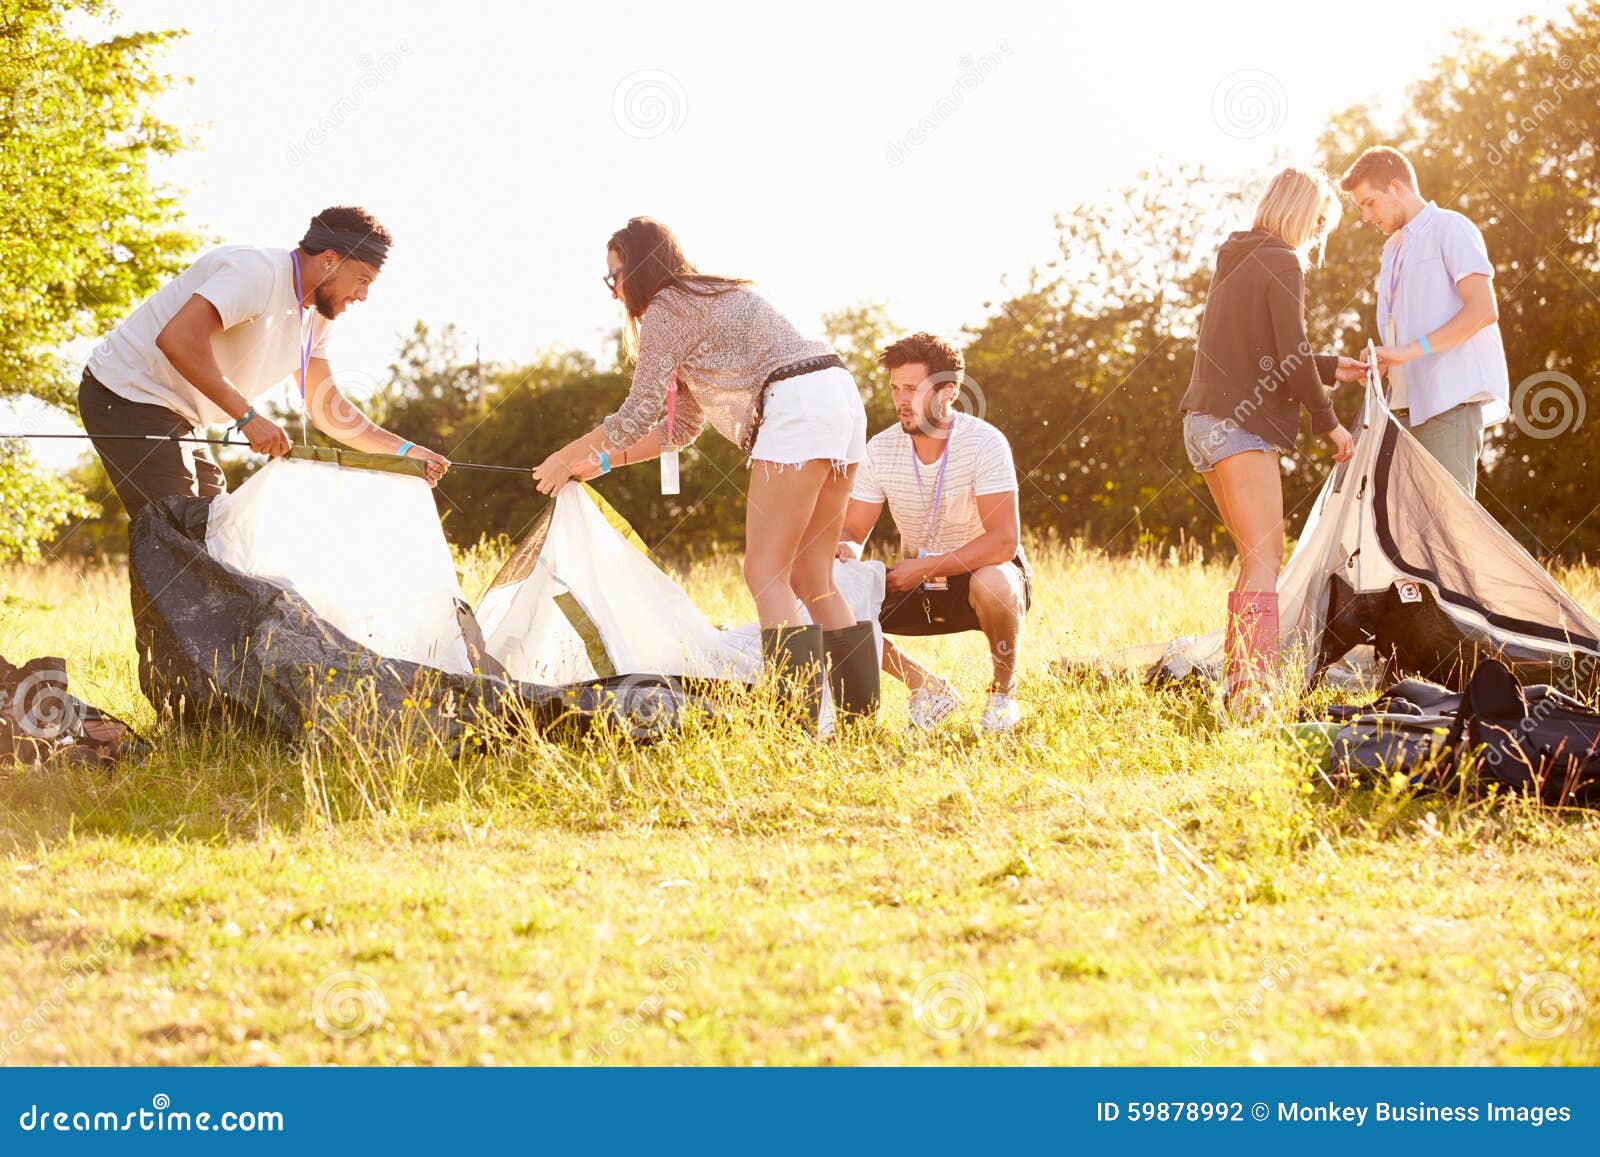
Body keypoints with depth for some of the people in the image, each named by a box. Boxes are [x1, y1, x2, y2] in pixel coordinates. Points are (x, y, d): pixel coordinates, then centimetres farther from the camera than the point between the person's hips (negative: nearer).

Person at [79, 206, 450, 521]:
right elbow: (177, 338, -34)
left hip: (172, 416, 10)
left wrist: (406, 451, 8)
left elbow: (326, 408, 18)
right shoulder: (259, 271, -22)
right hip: (129, 395, -10)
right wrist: (248, 417, -32)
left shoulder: (314, 315, 9)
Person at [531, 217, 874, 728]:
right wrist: (602, 462, 32)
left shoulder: (667, 308, 1)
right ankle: (861, 717, 7)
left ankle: (798, 724, -20)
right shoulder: (708, 300, 30)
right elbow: (681, 427, 32)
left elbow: (637, 417, -1)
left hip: (796, 404, -9)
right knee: (810, 580, 11)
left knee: (766, 574, -10)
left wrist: (568, 456, 13)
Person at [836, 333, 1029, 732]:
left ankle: (1003, 692, -11)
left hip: (982, 574, -5)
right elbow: (852, 531, -3)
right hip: (920, 591, 5)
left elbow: (1004, 540, -28)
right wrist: (846, 549, -28)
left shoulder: (984, 442, -21)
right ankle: (929, 689, 2)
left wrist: (923, 568, -33)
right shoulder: (880, 449, -7)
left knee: (992, 583, -40)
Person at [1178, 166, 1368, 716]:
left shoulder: (1235, 260, 21)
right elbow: (1291, 357, -14)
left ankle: (1237, 687, 14)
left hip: (1206, 420, 10)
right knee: (1265, 562, -14)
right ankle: (1252, 693, -25)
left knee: (1257, 560, 14)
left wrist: (1333, 368, 30)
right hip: (1240, 424, -10)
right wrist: (1329, 422, -3)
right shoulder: (1282, 263, -8)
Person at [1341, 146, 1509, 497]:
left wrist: (1411, 351, -18)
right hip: (1409, 404, 8)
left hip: (1451, 401, -8)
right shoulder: (1393, 248, 25)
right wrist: (1381, 363, 6)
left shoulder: (1449, 228, -2)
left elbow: (1484, 309, -14)